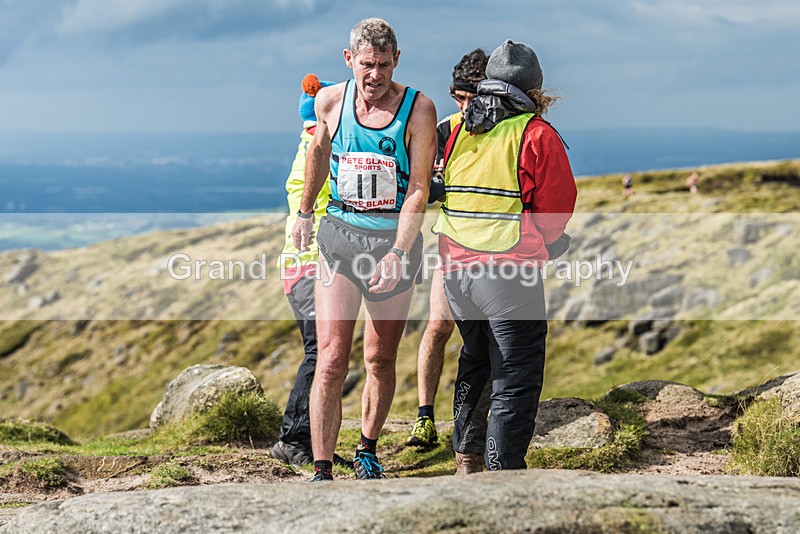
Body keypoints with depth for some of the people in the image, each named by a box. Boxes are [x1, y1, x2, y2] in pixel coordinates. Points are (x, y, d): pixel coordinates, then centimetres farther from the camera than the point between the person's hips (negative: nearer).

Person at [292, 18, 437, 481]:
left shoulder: (418, 108, -10)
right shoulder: (331, 101, -2)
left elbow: (418, 189, -11)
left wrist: (397, 253, -20)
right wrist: (306, 211, 29)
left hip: (396, 238, -1)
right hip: (340, 235, 1)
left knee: (381, 359, 12)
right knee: (331, 362, -10)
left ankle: (368, 450, 32)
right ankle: (322, 471, -7)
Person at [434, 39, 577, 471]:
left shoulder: (454, 131, 8)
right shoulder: (536, 134, -7)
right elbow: (559, 206, -4)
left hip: (455, 268, 6)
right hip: (510, 271, -6)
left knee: (475, 358, 28)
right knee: (516, 379, 0)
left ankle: (463, 452, 35)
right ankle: (501, 469, -5)